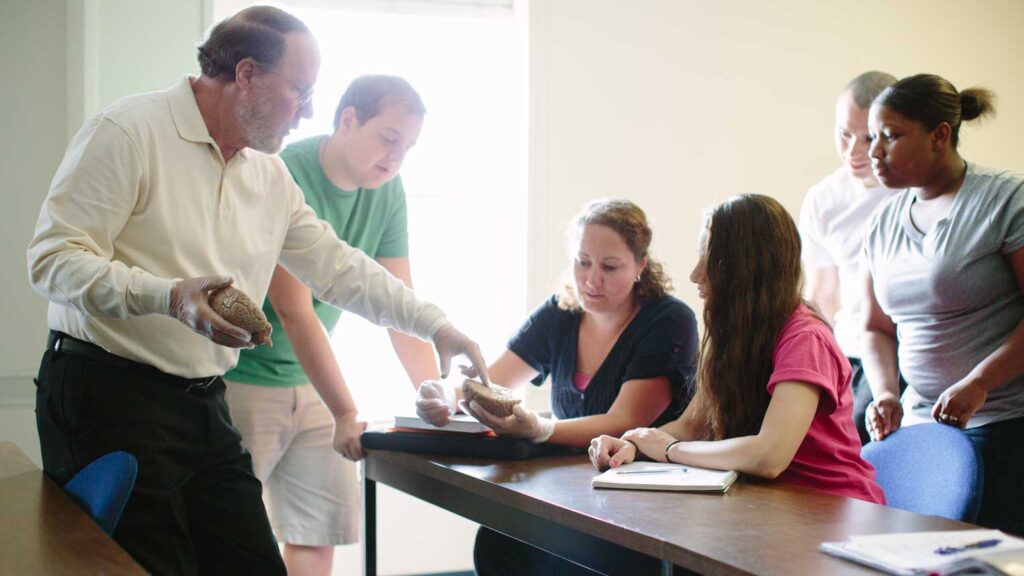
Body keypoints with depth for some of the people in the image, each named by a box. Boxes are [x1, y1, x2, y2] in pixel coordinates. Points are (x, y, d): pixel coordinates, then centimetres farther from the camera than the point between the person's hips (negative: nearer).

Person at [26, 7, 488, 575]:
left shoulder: (270, 176, 13)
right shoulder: (128, 133, -10)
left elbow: (338, 267, 18)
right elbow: (54, 259, -15)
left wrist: (436, 325, 13)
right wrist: (170, 297, -27)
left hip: (205, 407, 7)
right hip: (110, 396, -7)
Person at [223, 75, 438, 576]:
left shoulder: (387, 191, 1)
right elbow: (292, 310, -24)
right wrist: (346, 415, -28)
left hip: (310, 382, 7)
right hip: (243, 380, -7)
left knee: (322, 534, 5)